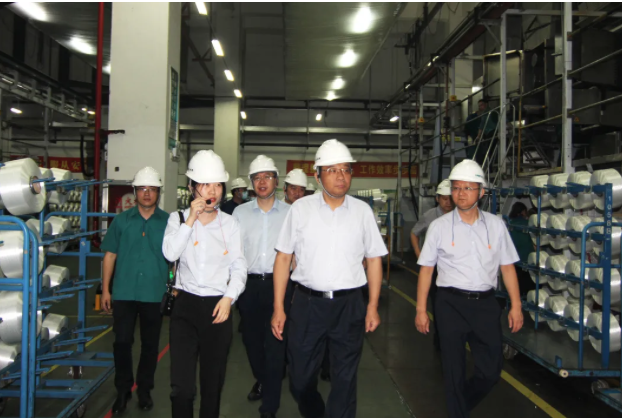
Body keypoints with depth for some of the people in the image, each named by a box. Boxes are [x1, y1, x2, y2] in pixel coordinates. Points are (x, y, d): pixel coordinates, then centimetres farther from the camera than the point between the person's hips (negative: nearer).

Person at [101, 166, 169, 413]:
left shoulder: (168, 222, 1)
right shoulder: (122, 220, 4)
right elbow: (110, 255, 6)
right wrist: (105, 289, 3)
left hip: (155, 294, 0)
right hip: (124, 293, 1)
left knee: (150, 344, 11)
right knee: (122, 342, 5)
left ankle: (145, 389, 28)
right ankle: (122, 390, 23)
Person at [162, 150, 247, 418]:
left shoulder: (230, 224, 4)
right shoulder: (178, 218, 4)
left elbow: (239, 267, 2)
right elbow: (170, 254, -12)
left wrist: (229, 297, -11)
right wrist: (190, 220, -14)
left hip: (218, 306, 1)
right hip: (185, 305, 0)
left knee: (213, 382, 12)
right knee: (181, 386, -4)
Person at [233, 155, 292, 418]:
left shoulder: (289, 213, 1)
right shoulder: (240, 212, 6)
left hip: (278, 283, -2)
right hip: (249, 284, 3)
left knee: (275, 343, -2)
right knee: (251, 338, 16)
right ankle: (261, 380, 44)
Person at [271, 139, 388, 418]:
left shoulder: (362, 211, 3)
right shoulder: (300, 209, 0)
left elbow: (374, 259, 7)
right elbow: (283, 257, 1)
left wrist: (373, 306, 2)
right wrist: (278, 308, -2)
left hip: (349, 304, 0)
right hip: (307, 303, 0)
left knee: (345, 382, 11)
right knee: (300, 379, 12)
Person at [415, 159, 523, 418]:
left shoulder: (496, 225, 4)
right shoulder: (439, 227, -1)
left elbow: (507, 267, 8)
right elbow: (426, 269, 1)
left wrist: (516, 306, 4)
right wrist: (421, 310, -1)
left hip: (485, 303, 2)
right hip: (451, 304, -2)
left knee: (491, 370, 8)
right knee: (454, 371, 6)